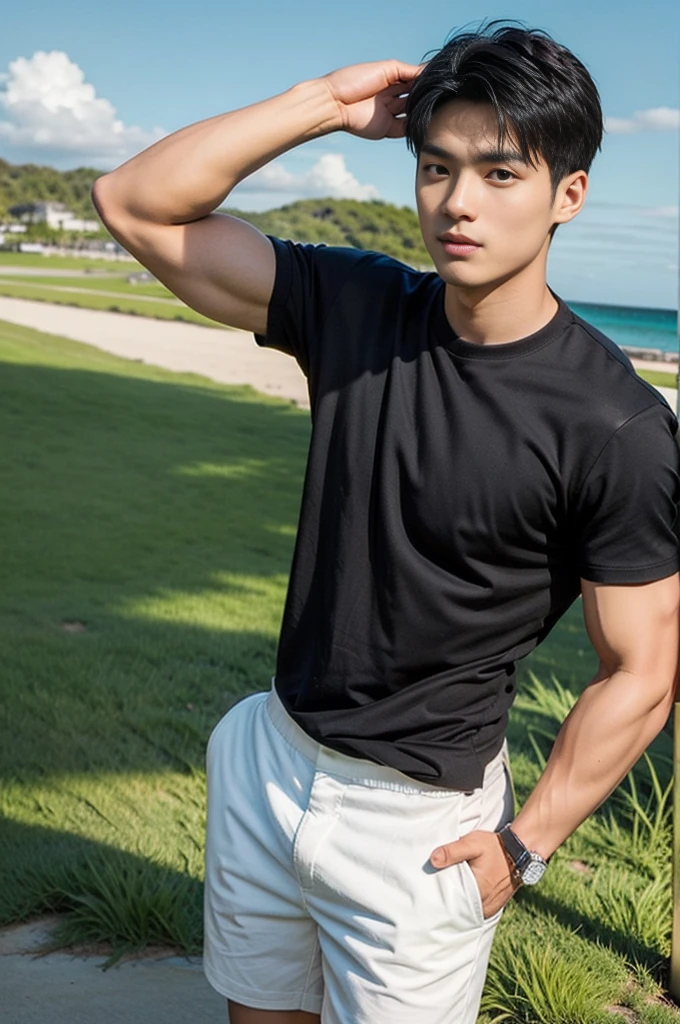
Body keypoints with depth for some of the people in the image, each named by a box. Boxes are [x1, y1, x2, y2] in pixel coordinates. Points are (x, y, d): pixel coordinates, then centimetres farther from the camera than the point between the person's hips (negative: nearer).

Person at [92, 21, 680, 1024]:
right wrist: (327, 103, -13)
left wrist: (521, 848, -11)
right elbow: (137, 205, -5)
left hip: (418, 818, -5)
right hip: (267, 757, 5)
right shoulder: (354, 305, -6)